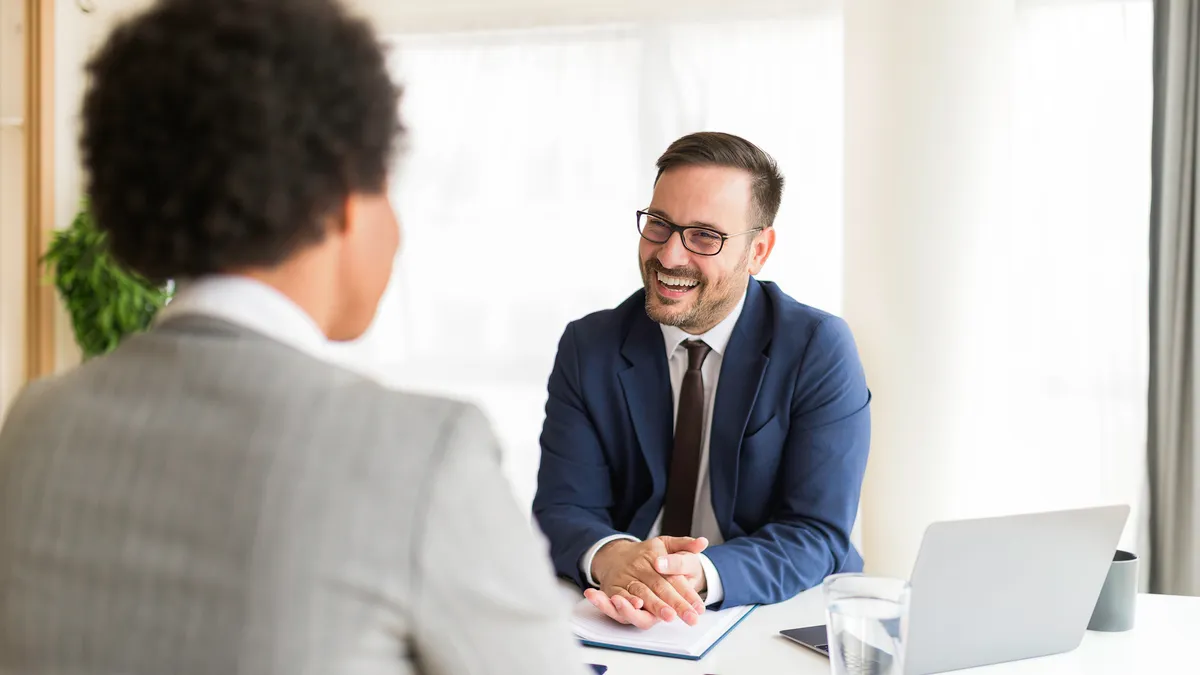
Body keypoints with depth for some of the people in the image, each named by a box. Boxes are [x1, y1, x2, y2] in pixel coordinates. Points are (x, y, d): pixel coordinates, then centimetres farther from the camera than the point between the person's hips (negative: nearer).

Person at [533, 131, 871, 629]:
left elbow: (817, 534, -11)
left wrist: (703, 575, -30)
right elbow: (560, 511, -4)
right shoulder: (588, 347, 1)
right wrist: (610, 556, -28)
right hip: (621, 619, 2)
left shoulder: (820, 350, -7)